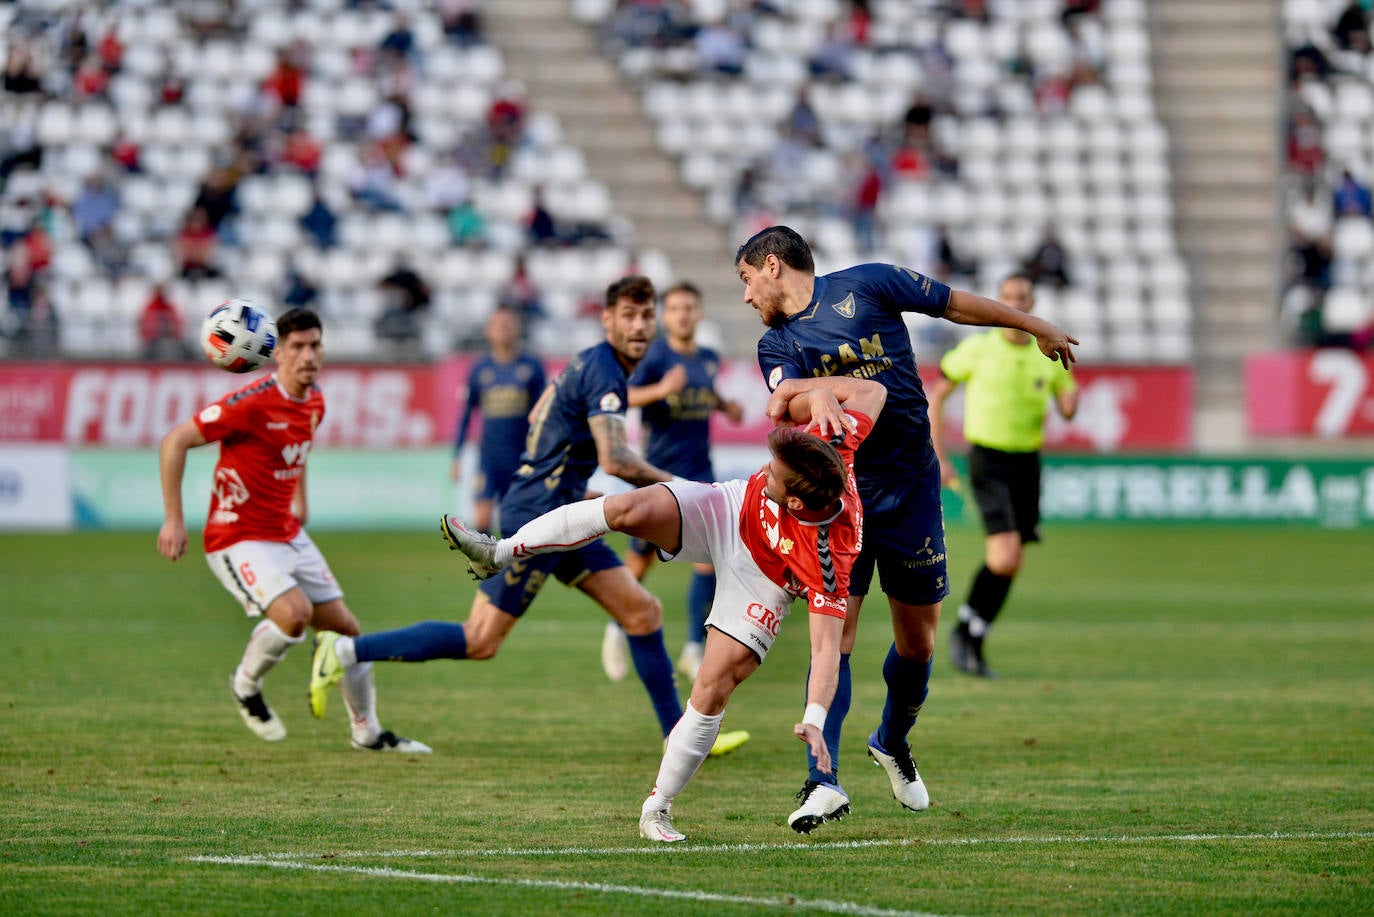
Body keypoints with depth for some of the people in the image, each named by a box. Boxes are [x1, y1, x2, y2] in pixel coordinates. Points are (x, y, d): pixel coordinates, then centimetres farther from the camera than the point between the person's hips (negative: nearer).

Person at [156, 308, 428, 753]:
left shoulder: (314, 402, 3)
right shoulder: (252, 403, -22)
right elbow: (175, 442, -19)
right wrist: (173, 520, -20)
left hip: (289, 536, 8)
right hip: (239, 538, -8)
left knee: (344, 628, 8)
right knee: (294, 612, -29)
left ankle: (367, 731, 26)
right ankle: (246, 685, 1)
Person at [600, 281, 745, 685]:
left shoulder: (709, 359, 7)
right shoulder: (655, 357, -10)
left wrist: (725, 405, 9)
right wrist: (661, 390, -40)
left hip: (698, 473, 4)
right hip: (658, 471, -4)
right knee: (642, 558, 5)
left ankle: (694, 649, -7)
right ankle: (617, 629, 31)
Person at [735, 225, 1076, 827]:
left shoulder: (867, 284, 1)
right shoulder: (777, 346, 4)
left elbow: (955, 304, 11)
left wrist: (1033, 325, 18)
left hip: (912, 488, 0)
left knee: (918, 643, 9)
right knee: (833, 634, -14)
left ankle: (892, 743, 35)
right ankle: (823, 782, -17)